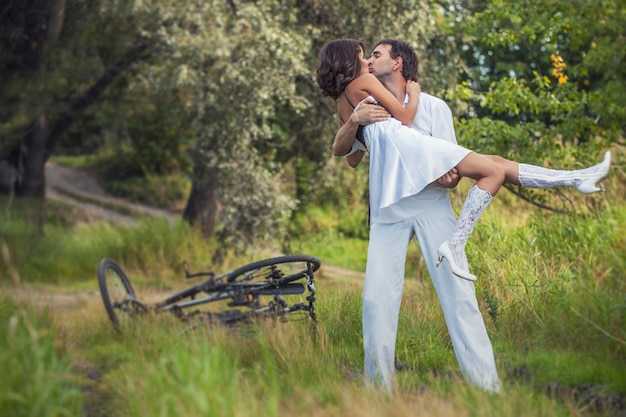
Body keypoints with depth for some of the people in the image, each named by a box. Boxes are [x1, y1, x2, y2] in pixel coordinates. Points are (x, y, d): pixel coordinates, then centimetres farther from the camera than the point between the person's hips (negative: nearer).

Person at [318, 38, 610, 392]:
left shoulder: (433, 107, 3)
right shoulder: (368, 110, 10)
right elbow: (339, 151, 0)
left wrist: (448, 179, -23)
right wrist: (354, 120, -18)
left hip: (431, 207, -2)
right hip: (388, 211, 2)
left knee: (458, 291, -10)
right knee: (376, 297, -8)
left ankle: (488, 386, -8)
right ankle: (379, 385, 4)